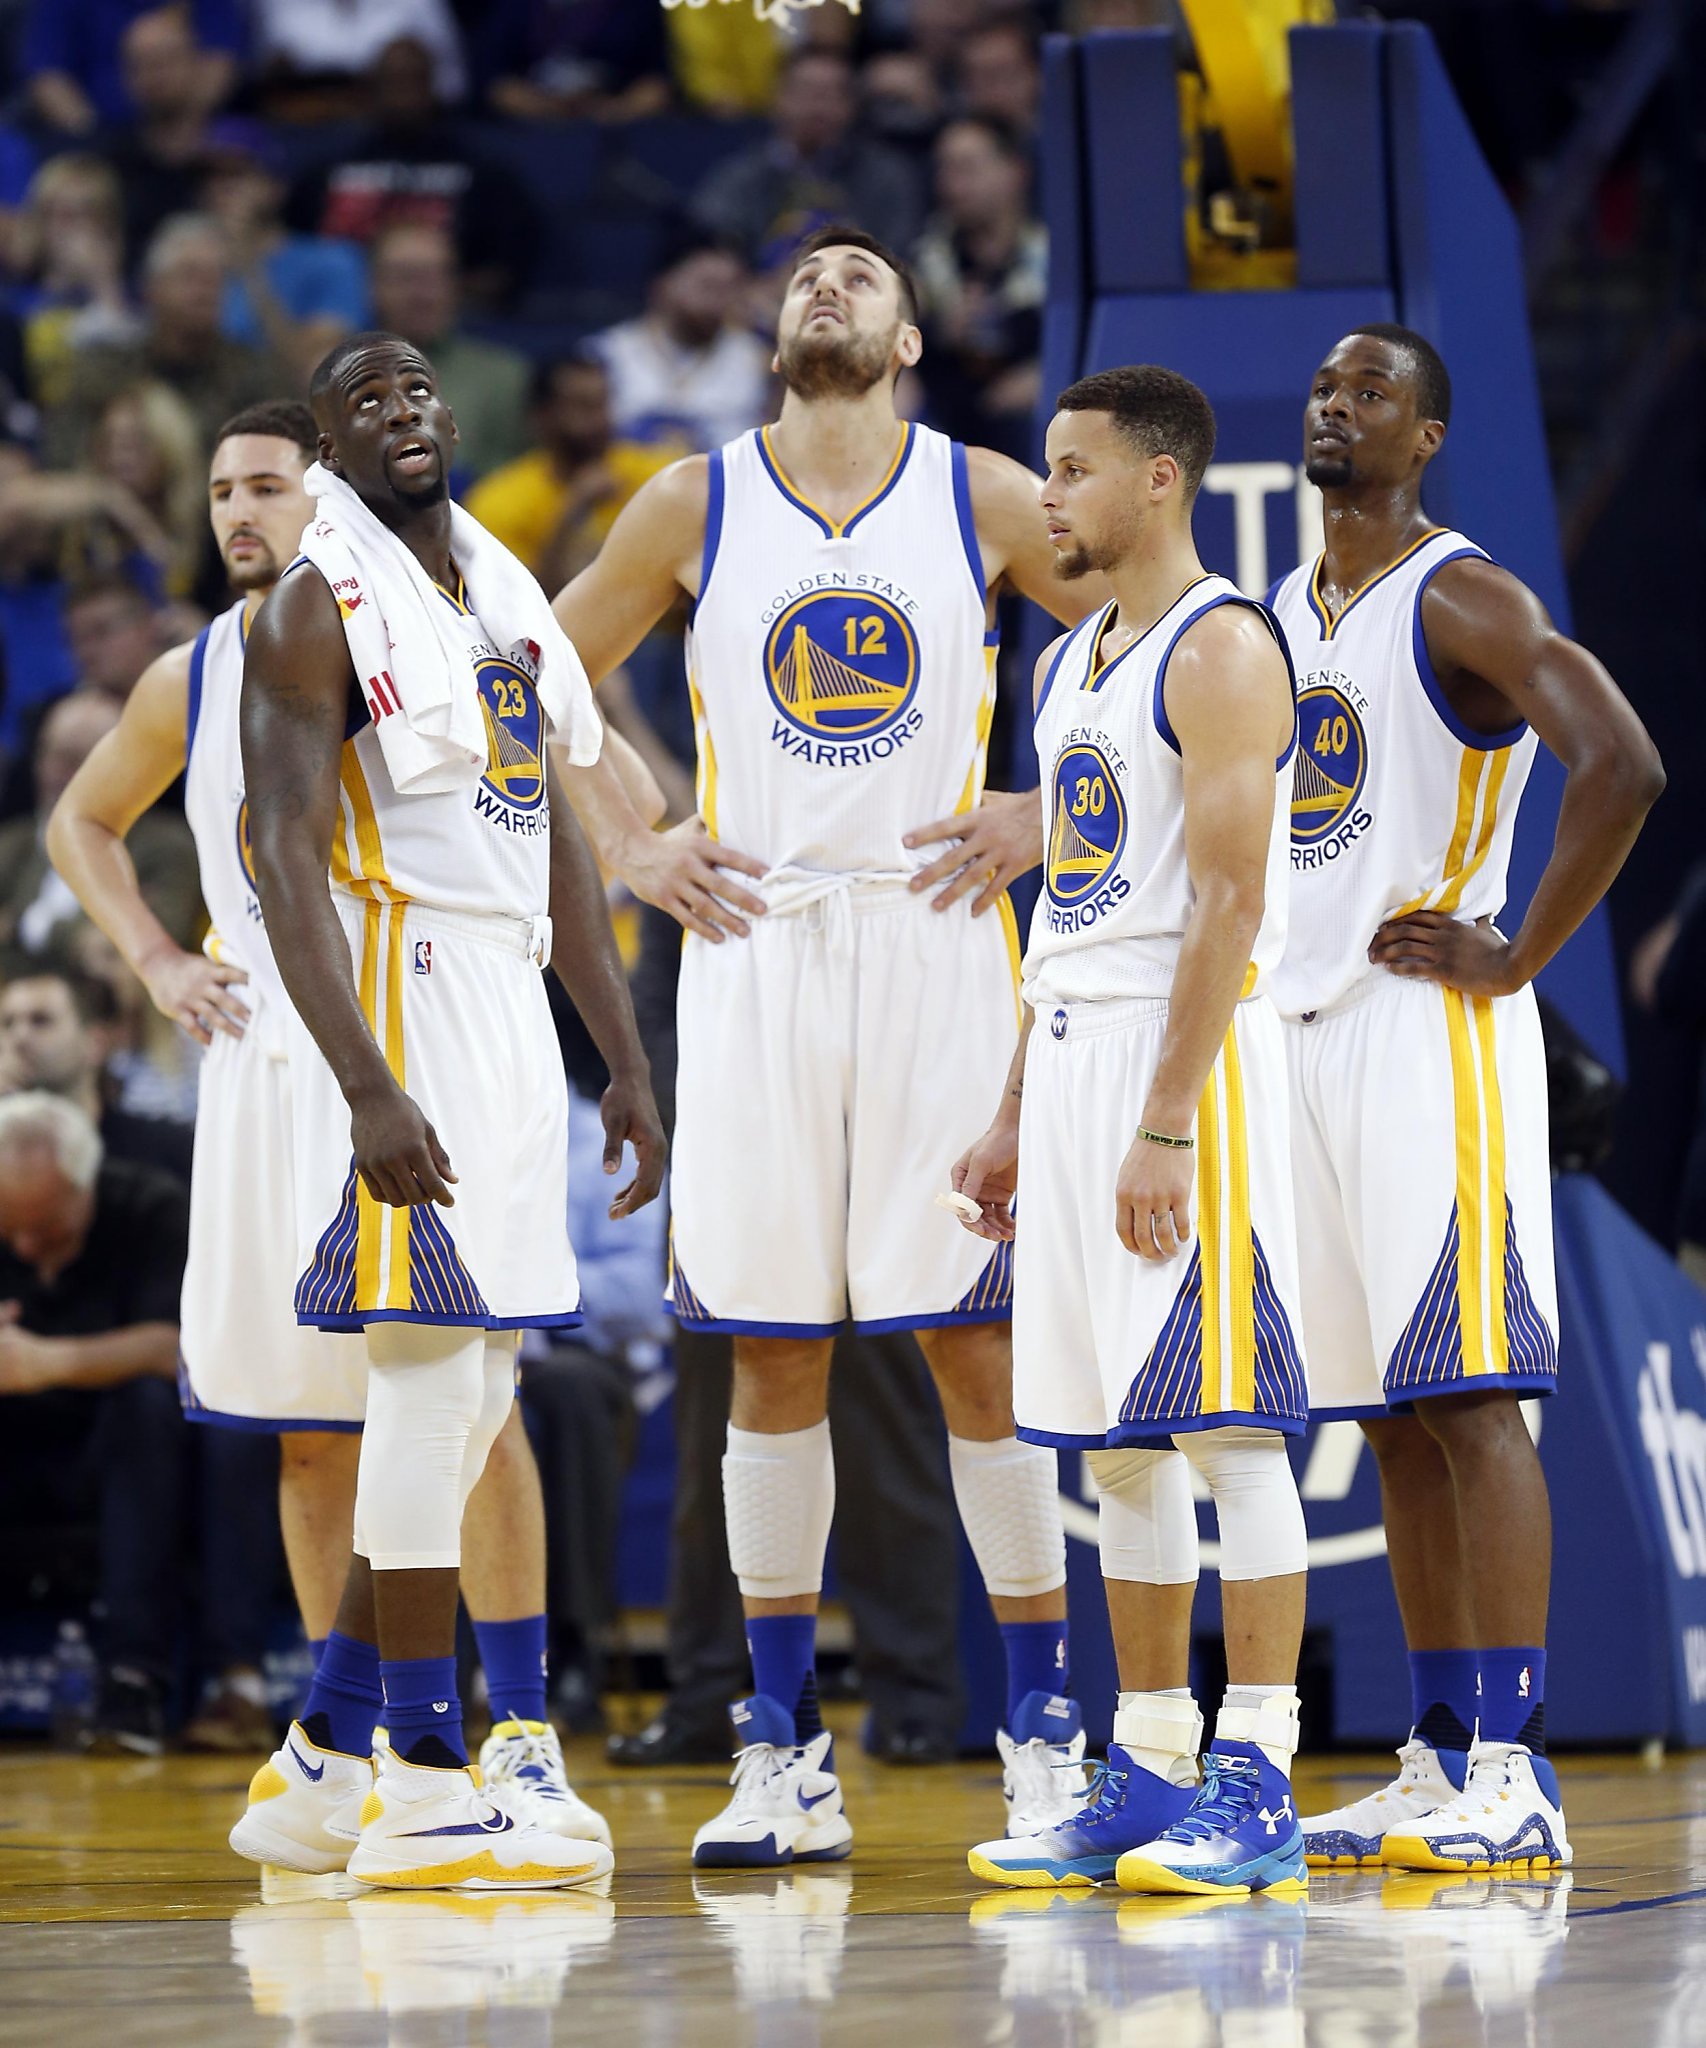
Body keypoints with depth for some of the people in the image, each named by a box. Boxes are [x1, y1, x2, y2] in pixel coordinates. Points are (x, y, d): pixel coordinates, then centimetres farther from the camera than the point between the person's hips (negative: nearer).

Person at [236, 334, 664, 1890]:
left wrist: (627, 1062, 16)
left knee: (473, 1395, 10)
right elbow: (285, 858, -16)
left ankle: (324, 1756, 19)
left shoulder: (506, 597, 17)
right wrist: (369, 1091, -25)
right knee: (435, 1377, -11)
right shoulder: (320, 608, -8)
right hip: (400, 1003, -9)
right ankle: (425, 1793, -9)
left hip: (512, 1005, 9)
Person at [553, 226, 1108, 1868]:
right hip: (753, 946, 1)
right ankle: (781, 1750, 8)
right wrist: (623, 848, 5)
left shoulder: (983, 499, 2)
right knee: (772, 1348, 3)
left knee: (976, 1338, -3)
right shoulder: (695, 505, 5)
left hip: (935, 944, -1)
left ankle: (1044, 1729, 4)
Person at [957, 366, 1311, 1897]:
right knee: (1115, 1438, 9)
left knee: (1229, 1422, -9)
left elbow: (1230, 901, -18)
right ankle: (1149, 1776, 14)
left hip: (1187, 1052, -9)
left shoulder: (1222, 648, -11)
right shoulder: (1070, 666, 18)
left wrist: (1167, 1125, -23)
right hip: (1072, 1051, 9)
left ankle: (1257, 1787, -9)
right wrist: (1017, 1118, 19)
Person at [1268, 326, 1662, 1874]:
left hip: (1429, 1033, -8)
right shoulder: (1282, 619, 16)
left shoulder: (1466, 600, -9)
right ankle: (1439, 1762, 12)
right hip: (1304, 1034, 8)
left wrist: (1519, 959, -18)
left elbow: (1623, 767, -23)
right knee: (1387, 1413, 9)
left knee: (1465, 1393, -12)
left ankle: (1514, 1774, -14)